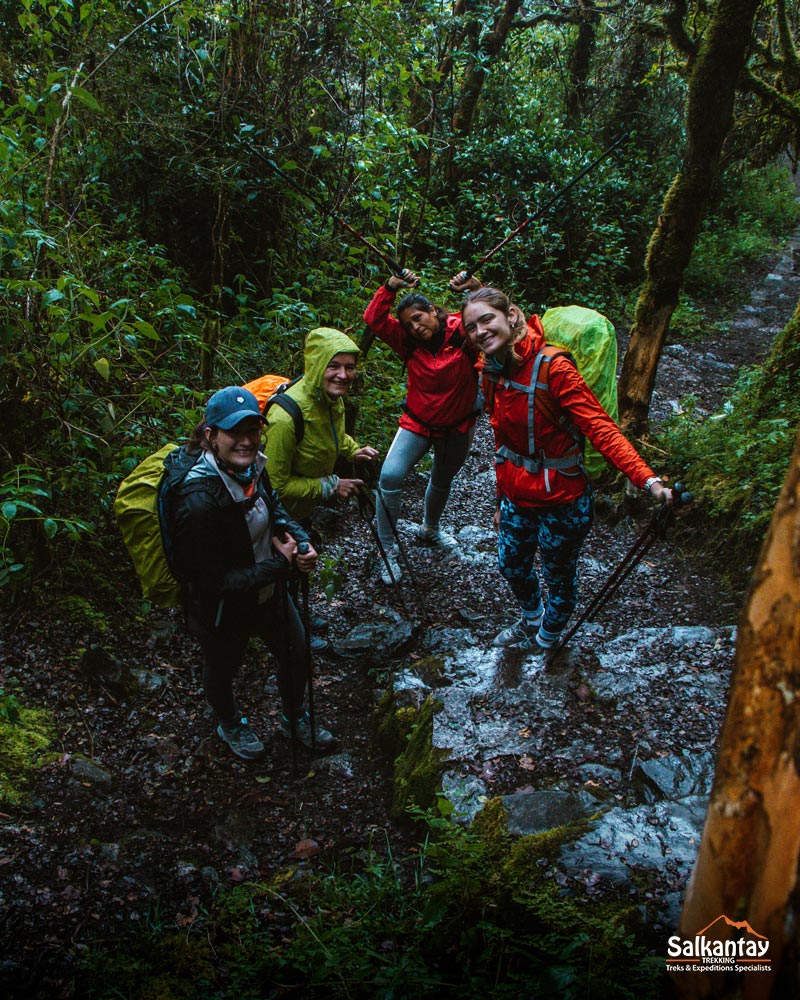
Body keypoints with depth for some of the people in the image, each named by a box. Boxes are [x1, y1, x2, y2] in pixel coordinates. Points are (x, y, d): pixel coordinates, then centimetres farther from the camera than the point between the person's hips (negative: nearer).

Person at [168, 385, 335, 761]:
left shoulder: (252, 466, -14)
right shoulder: (198, 501, -37)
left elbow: (274, 510, 7)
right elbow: (214, 582, -32)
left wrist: (301, 543, -14)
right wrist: (281, 566, -28)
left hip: (268, 593, 7)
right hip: (222, 611, -6)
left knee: (296, 653, 25)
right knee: (223, 670, 25)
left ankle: (294, 718, 56)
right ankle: (230, 724, 59)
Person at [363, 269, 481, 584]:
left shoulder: (462, 333, -18)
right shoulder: (409, 342, -13)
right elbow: (374, 320, -21)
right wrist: (390, 288, -33)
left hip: (457, 427, 1)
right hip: (418, 422, 0)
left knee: (442, 481, 24)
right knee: (390, 477, -22)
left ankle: (429, 529, 54)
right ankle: (387, 549, -6)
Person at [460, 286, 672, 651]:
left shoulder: (553, 368, -24)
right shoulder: (493, 374, -2)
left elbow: (600, 428, -28)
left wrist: (648, 480, -41)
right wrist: (502, 501, 16)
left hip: (561, 501, -7)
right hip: (517, 497, 7)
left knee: (558, 578, 16)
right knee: (511, 565, 26)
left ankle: (546, 639, 46)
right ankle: (531, 619, 58)